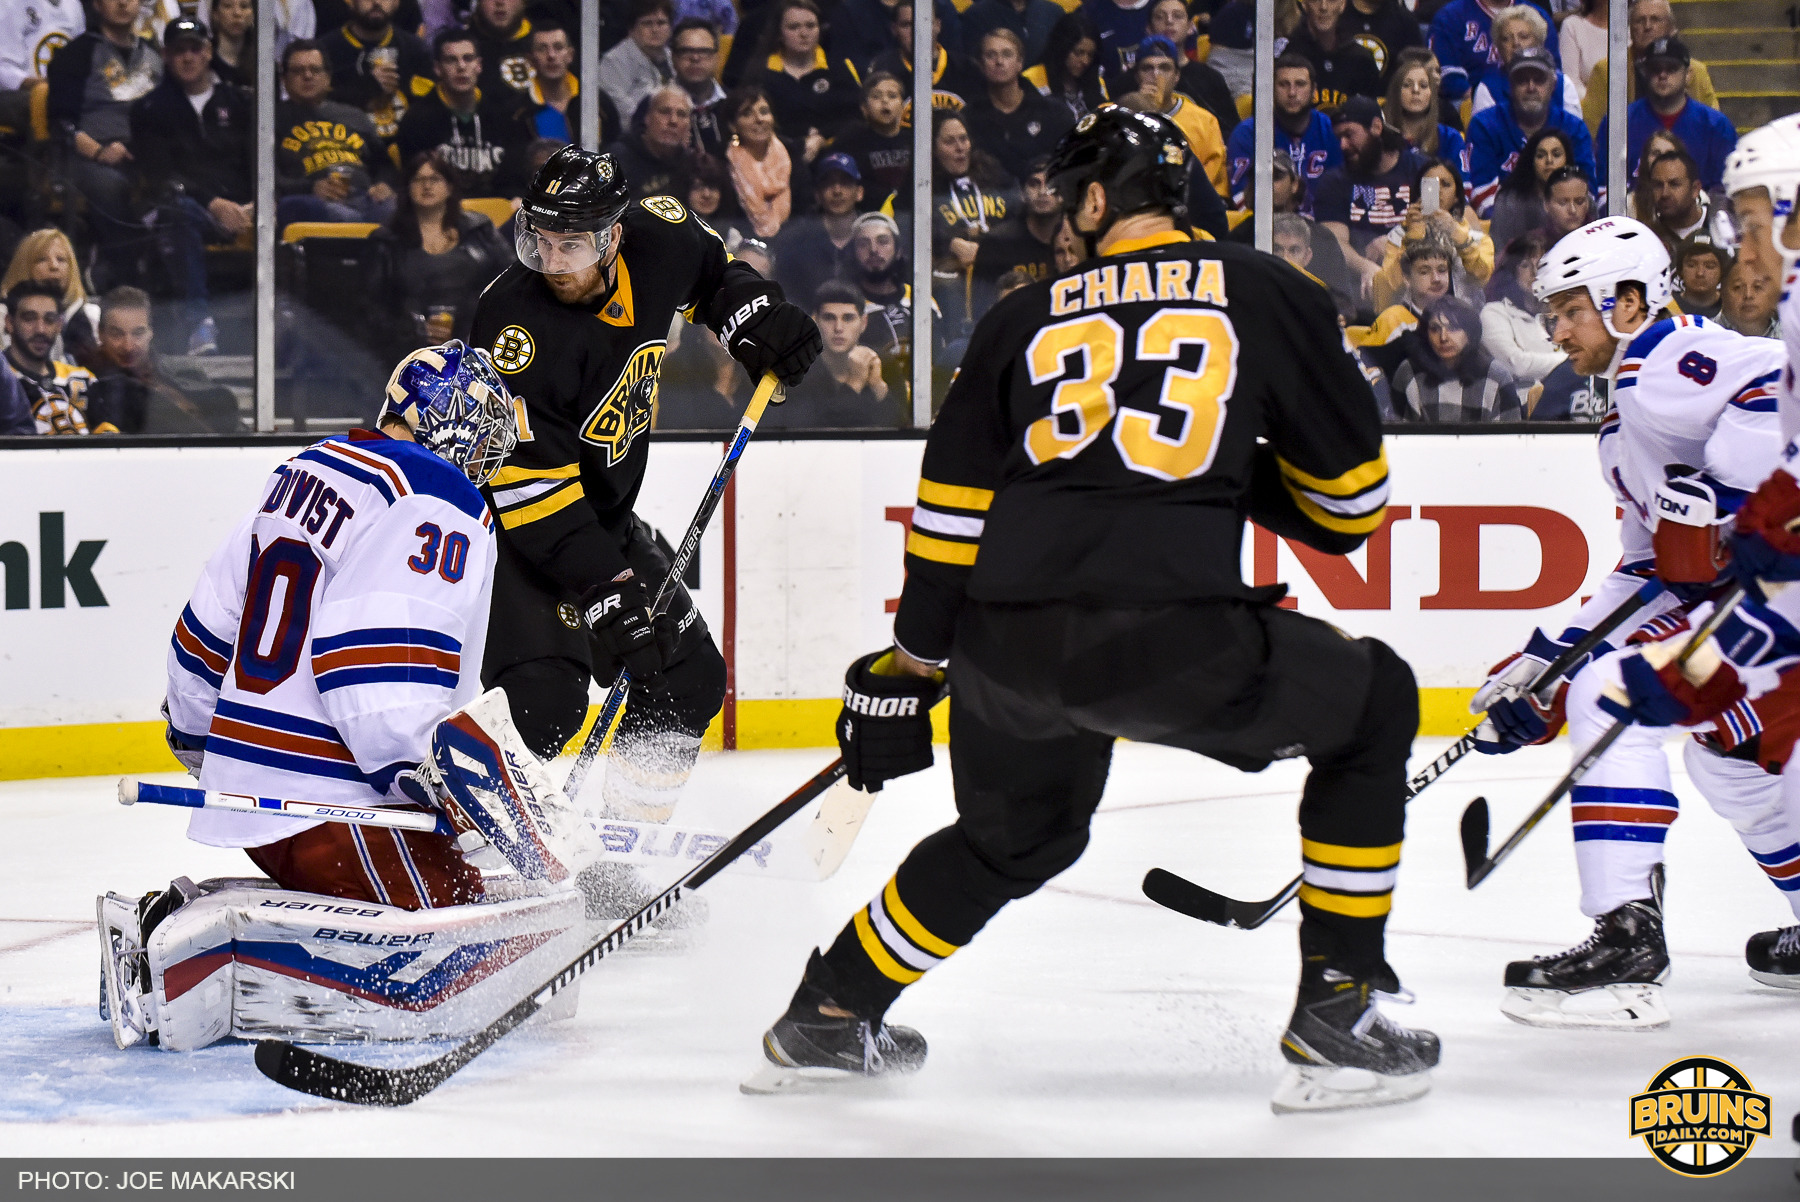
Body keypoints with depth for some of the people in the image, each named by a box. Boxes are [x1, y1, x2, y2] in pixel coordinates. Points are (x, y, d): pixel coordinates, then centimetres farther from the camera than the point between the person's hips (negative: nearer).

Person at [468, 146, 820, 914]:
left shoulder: (651, 244, -13)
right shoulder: (517, 327, -31)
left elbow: (706, 266, 15)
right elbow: (536, 492, -30)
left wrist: (754, 318, -1)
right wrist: (607, 593, -32)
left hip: (603, 512, 7)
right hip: (504, 520, -7)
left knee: (688, 680, 7)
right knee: (544, 696, -25)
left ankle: (620, 865, 15)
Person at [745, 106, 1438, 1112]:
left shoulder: (1028, 315, 20)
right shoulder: (1261, 292, 12)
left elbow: (952, 509, 20)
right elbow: (1350, 495, 15)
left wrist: (908, 669, 28)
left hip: (1005, 641, 5)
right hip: (1167, 632, -4)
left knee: (1016, 834, 33)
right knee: (1372, 709, 19)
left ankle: (830, 1012, 39)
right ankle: (1337, 1011, 13)